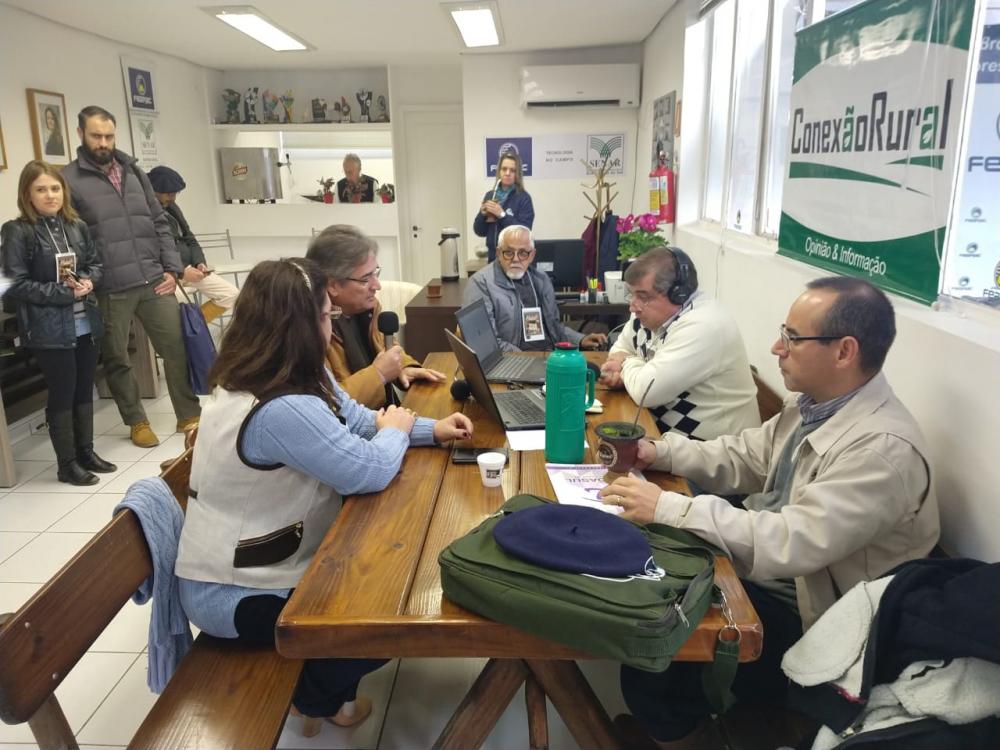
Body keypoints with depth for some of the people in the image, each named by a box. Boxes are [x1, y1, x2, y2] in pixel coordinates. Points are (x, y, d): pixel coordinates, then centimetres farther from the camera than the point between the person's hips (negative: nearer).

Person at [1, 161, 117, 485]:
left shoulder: (77, 226, 6)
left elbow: (95, 263, 14)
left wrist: (88, 281, -8)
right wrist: (63, 292, -18)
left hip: (85, 323, 5)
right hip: (49, 329, -5)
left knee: (85, 389, 13)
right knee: (62, 393, 2)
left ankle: (86, 452, 28)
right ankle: (67, 463, 15)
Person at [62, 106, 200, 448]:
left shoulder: (133, 171, 13)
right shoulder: (69, 179, -2)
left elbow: (159, 223, 13)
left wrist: (171, 268, 5)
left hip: (154, 281, 4)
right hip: (110, 289, -3)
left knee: (176, 347, 6)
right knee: (117, 359, 8)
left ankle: (189, 415, 19)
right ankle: (137, 422, 25)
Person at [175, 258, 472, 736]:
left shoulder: (294, 379, -1)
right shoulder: (280, 409, -36)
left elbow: (356, 421, 7)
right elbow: (369, 471, -31)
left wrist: (430, 429, -5)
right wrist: (395, 431, -8)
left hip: (247, 563, 10)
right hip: (234, 594, -10)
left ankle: (318, 686, 34)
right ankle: (317, 697, 24)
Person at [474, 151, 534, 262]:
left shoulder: (523, 198, -6)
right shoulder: (490, 195, 6)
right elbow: (479, 231, 8)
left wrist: (502, 215, -20)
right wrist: (483, 214, -10)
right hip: (493, 257, 4)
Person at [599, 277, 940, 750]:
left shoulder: (883, 448, -27)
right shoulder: (815, 402, 0)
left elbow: (794, 544, -33)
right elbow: (746, 455, 12)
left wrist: (667, 508, -34)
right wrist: (662, 453, -3)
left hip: (805, 616, -8)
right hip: (765, 570, 8)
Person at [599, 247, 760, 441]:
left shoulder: (702, 326, -26)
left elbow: (646, 390, -28)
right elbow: (622, 348, 15)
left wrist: (628, 363, -8)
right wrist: (618, 371, -6)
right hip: (661, 428, 8)